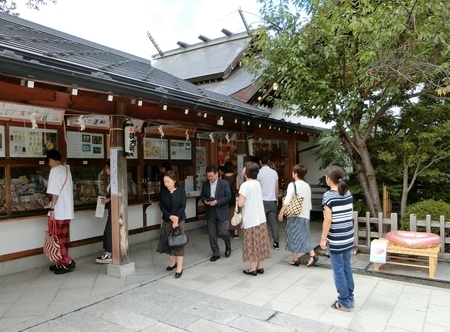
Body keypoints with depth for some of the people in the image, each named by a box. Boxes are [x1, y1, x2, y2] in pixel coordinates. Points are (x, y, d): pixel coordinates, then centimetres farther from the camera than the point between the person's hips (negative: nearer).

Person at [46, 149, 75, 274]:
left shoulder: (55, 170, -12)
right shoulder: (66, 169, 13)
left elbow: (55, 192, -18)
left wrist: (51, 209, -15)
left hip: (59, 211, -8)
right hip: (67, 210, 8)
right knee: (63, 237, 12)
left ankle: (67, 262, 2)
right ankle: (62, 263, 19)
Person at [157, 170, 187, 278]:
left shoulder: (181, 191, -7)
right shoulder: (163, 192, 2)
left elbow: (183, 206, -10)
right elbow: (162, 207, -3)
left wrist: (176, 218, -19)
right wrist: (171, 216, -17)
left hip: (179, 220, -3)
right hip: (167, 220, 4)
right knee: (168, 242, 10)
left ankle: (179, 267, 2)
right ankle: (173, 262, 30)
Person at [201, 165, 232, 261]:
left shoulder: (224, 183, -6)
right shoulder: (205, 184, 6)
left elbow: (228, 197, -10)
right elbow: (202, 196, 13)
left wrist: (217, 202, -20)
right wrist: (205, 201, -10)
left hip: (221, 212, -4)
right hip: (210, 213, 4)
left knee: (223, 232, -3)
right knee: (212, 234, 6)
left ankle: (228, 247, 28)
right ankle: (216, 253, 20)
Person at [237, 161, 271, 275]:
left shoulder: (245, 185, -16)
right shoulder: (257, 183, 6)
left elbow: (241, 204, -19)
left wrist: (237, 199, 1)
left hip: (250, 220, -7)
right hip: (261, 218, 7)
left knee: (252, 244, 3)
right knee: (260, 242, 11)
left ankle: (253, 268, 10)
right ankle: (260, 267, 20)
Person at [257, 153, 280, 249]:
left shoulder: (259, 173, -9)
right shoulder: (274, 172, 3)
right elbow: (277, 188, 7)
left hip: (262, 201, -3)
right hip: (272, 201, 3)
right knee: (274, 222, 9)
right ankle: (276, 243, 12)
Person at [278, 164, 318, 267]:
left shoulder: (292, 185, -9)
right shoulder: (307, 186, 9)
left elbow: (287, 201, -16)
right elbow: (309, 203, 12)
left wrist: (281, 212, -11)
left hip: (294, 215, -5)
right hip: (305, 216, 6)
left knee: (294, 237, 4)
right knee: (305, 237, 14)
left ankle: (295, 260, 10)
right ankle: (312, 255, 1)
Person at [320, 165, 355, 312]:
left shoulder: (328, 195, -16)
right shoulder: (348, 193, 4)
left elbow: (328, 220, -17)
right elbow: (350, 214, 11)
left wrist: (323, 238, -9)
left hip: (336, 239, -7)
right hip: (349, 237, 7)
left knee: (338, 270, 6)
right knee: (347, 268, 18)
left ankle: (344, 302, 16)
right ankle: (350, 298, 29)